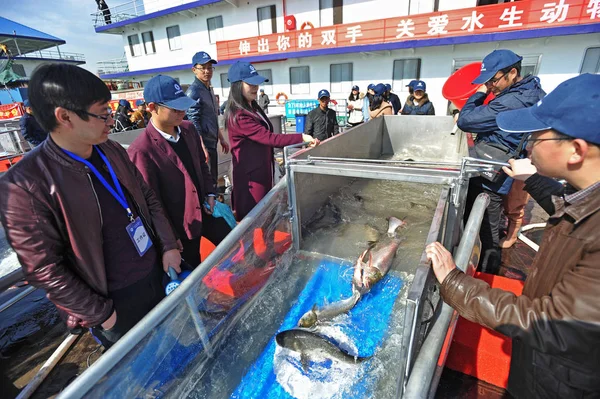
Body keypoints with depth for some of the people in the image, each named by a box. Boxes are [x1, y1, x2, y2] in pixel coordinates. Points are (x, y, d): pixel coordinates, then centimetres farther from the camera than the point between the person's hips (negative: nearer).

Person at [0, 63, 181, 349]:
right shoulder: (25, 184, -22)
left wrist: (168, 246, -1)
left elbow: (149, 199, 6)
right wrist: (101, 314, -11)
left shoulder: (113, 151, -3)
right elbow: (44, 270, -17)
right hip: (117, 302, -5)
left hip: (159, 274, 5)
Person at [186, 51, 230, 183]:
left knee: (213, 179, 17)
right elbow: (194, 123, -19)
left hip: (212, 143, 9)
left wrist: (221, 139, 21)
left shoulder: (209, 89, 15)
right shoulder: (194, 91, -13)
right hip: (203, 144, -9)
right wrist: (202, 147, -25)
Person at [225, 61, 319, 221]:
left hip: (262, 168, 10)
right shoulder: (238, 116, -21)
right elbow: (268, 138, -28)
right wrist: (302, 137, -31)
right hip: (250, 173, -10)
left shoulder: (253, 107, 10)